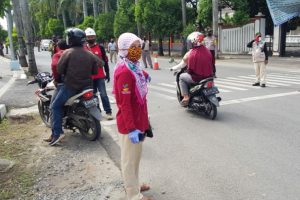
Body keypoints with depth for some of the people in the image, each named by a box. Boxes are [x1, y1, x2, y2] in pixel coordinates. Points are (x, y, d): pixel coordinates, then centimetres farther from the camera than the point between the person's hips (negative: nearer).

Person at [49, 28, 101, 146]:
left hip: (71, 86, -5)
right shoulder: (89, 54, 5)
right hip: (86, 85, 5)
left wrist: (66, 73, 10)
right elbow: (95, 71, 10)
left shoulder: (68, 53, -10)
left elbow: (59, 70, -9)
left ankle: (57, 133, -3)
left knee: (56, 106, 5)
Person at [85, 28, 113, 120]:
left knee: (103, 94, -7)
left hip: (100, 76, -2)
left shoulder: (100, 48, 0)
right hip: (89, 77, 2)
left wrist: (107, 73, 0)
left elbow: (105, 61, 3)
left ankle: (108, 112, -2)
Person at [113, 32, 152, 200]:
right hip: (130, 124, -10)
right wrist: (131, 128, -28)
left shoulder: (135, 67, 6)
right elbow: (124, 103, -26)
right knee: (130, 159, 6)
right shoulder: (124, 72, -23)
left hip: (138, 120, 10)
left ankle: (134, 185, 42)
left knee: (135, 157, 23)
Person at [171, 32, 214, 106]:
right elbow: (211, 63, 14)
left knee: (181, 77, 18)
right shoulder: (207, 51, 4)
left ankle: (186, 97, 10)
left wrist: (173, 68, 17)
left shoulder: (189, 53, -10)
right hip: (208, 77, 6)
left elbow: (182, 65, -1)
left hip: (196, 78, -5)